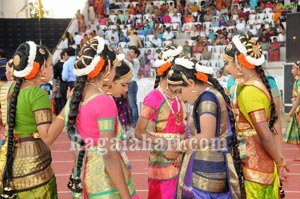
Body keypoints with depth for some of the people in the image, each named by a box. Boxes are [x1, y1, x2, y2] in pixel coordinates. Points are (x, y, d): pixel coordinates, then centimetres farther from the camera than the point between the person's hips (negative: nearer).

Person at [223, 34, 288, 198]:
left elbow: (265, 136, -23)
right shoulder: (256, 84, 8)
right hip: (258, 164, 9)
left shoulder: (249, 91, -21)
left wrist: (280, 164, -12)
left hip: (254, 167, -9)